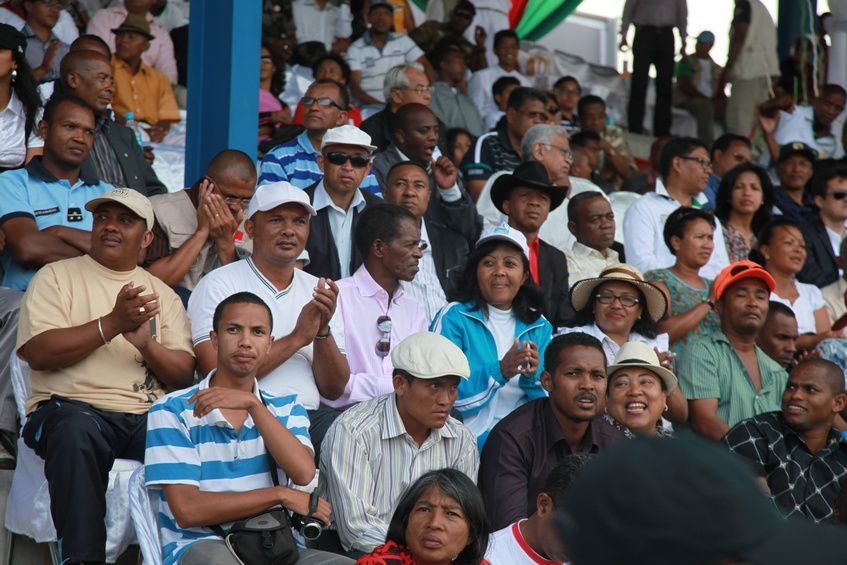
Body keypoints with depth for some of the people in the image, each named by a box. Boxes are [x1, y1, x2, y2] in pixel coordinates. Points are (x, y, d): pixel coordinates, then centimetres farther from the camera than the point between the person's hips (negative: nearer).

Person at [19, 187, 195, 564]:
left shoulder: (162, 294, 21)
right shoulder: (57, 276, 12)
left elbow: (184, 374, 11)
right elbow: (38, 353, -4)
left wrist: (147, 344, -10)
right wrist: (112, 324, -12)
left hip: (147, 416, 3)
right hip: (72, 407, -2)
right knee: (75, 429, -39)